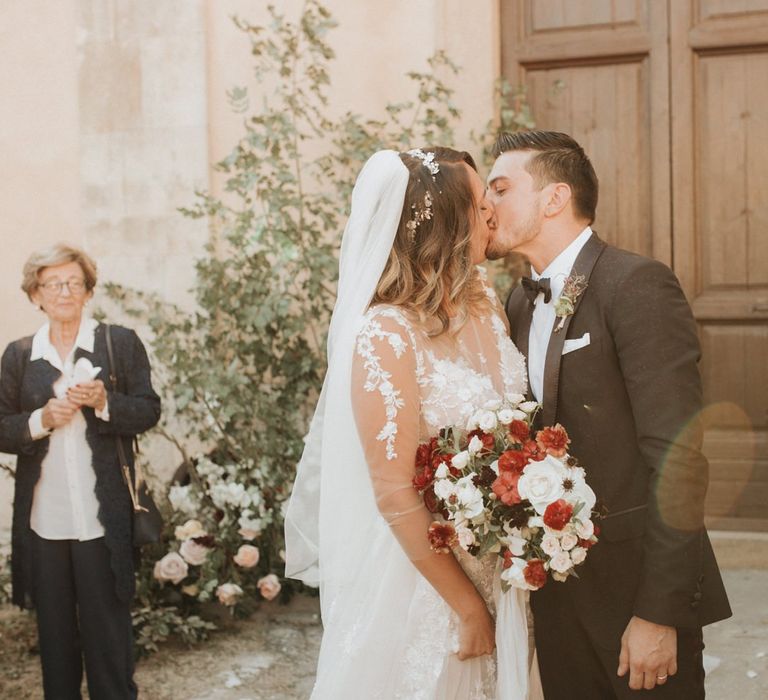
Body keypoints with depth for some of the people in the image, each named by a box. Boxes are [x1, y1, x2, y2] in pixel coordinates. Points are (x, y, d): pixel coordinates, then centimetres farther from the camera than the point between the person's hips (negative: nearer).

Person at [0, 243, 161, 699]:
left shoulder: (121, 343, 2)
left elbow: (148, 411, 0)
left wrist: (104, 401, -18)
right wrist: (41, 419, -13)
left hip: (102, 517, -2)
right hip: (42, 519, 2)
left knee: (107, 625, 6)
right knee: (53, 629, 12)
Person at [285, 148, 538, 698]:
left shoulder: (486, 306, 0)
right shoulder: (387, 335, -21)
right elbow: (394, 493, -20)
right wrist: (468, 606, -13)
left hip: (493, 569, 6)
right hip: (416, 581, -6)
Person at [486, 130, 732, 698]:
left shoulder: (638, 284, -14)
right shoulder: (520, 303, 9)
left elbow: (677, 458, -19)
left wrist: (660, 612, -20)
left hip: (636, 588, -6)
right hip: (555, 592, 7)